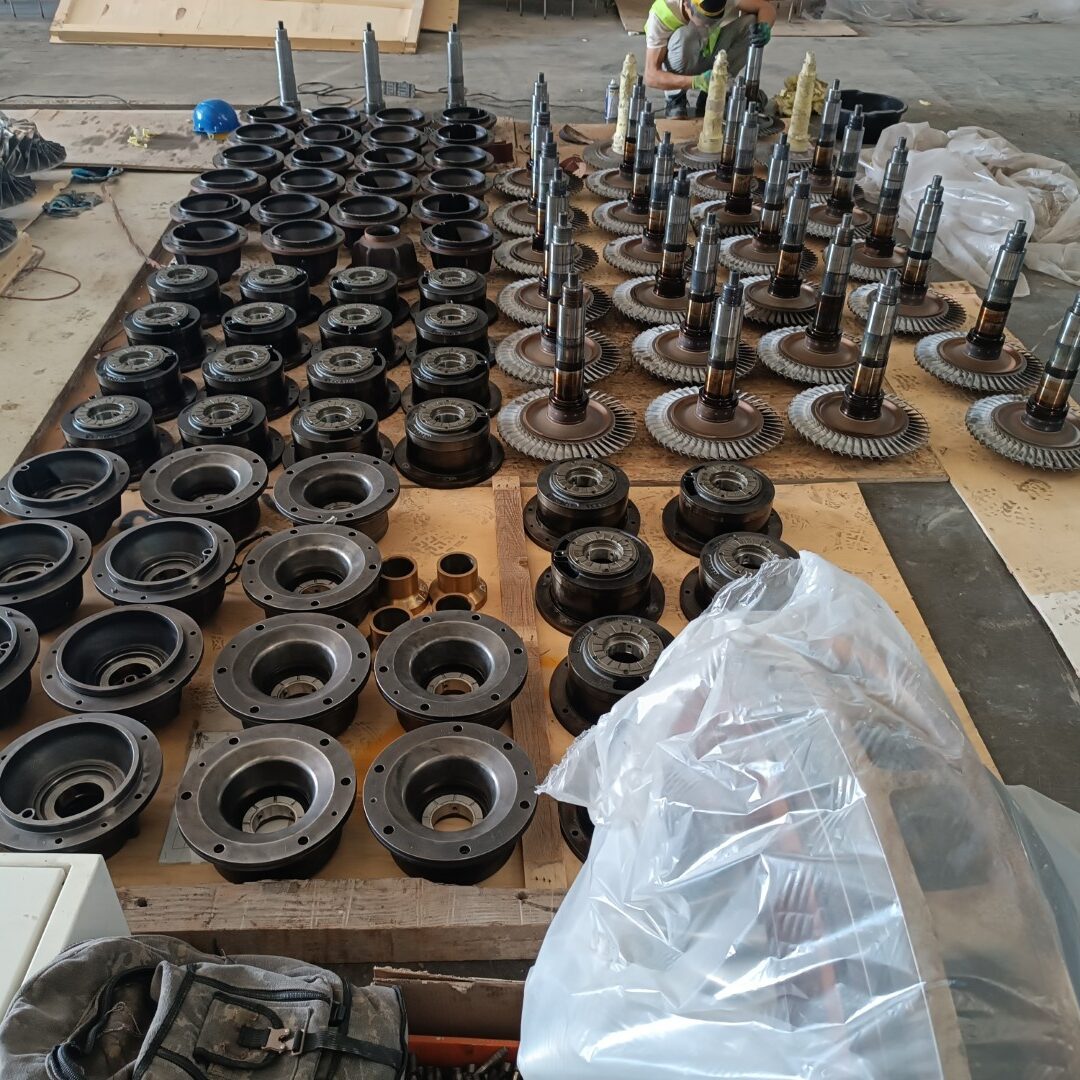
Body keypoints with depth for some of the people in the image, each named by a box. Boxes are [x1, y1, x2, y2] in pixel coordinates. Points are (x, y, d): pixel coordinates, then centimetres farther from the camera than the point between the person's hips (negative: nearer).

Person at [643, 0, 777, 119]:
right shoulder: (661, 14, -33)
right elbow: (651, 76, -36)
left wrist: (764, 27, -37)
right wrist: (696, 81, -50)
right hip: (680, 79, -4)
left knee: (752, 22, -20)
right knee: (685, 35, -36)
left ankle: (709, 97, -8)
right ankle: (675, 100, -10)